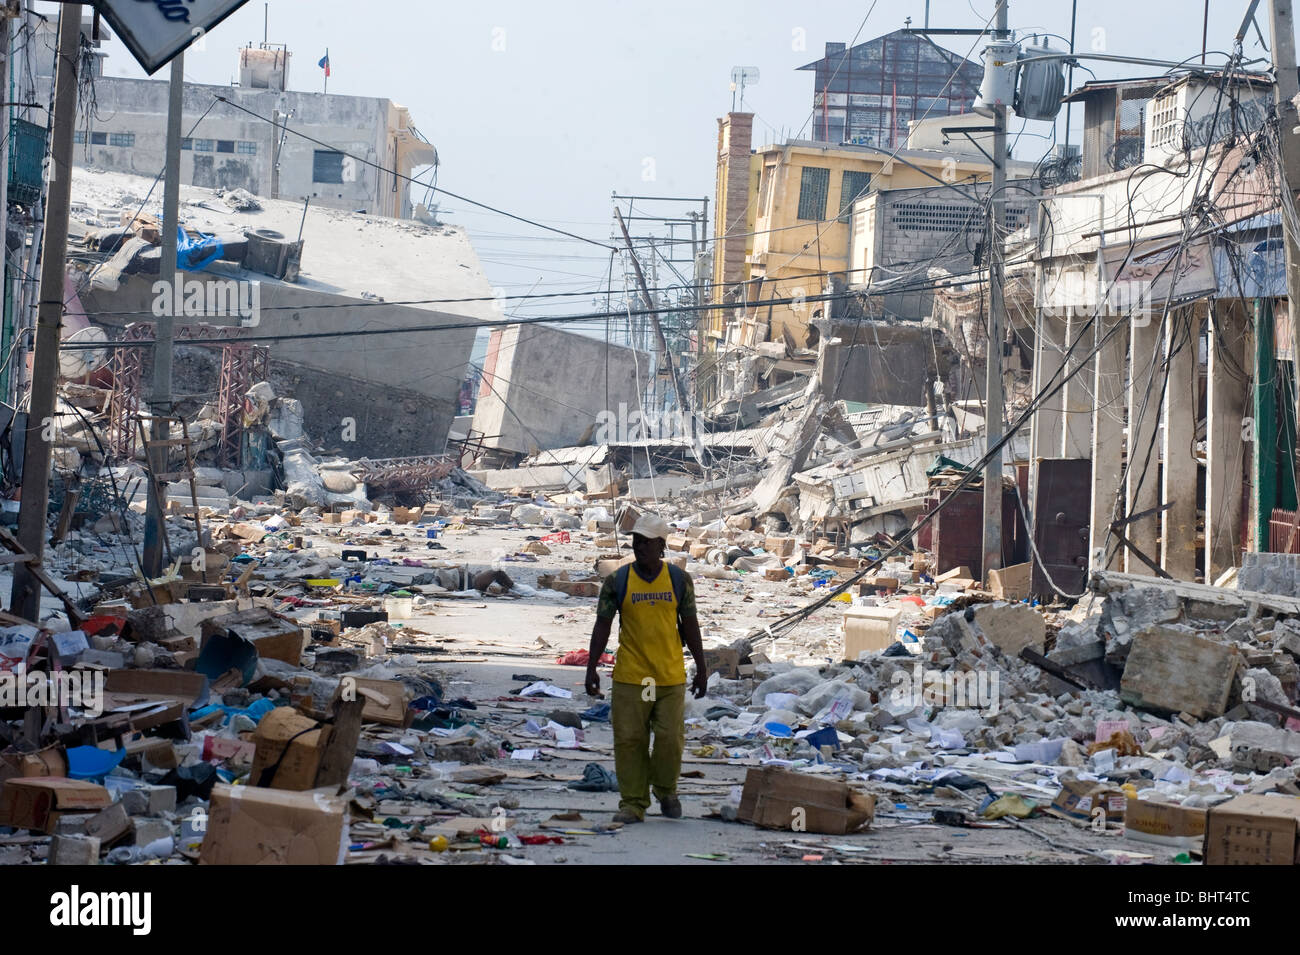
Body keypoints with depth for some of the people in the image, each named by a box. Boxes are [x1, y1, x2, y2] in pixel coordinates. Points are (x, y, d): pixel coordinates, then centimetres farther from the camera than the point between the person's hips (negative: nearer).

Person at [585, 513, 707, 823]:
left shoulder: (679, 579, 3)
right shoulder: (617, 581, 0)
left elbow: (689, 626, 9)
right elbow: (602, 626, 2)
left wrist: (702, 669, 9)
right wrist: (591, 668, -4)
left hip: (671, 677, 0)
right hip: (629, 677, 0)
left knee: (670, 739, -1)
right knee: (630, 741, -1)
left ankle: (666, 790, 24)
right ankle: (633, 804, 9)